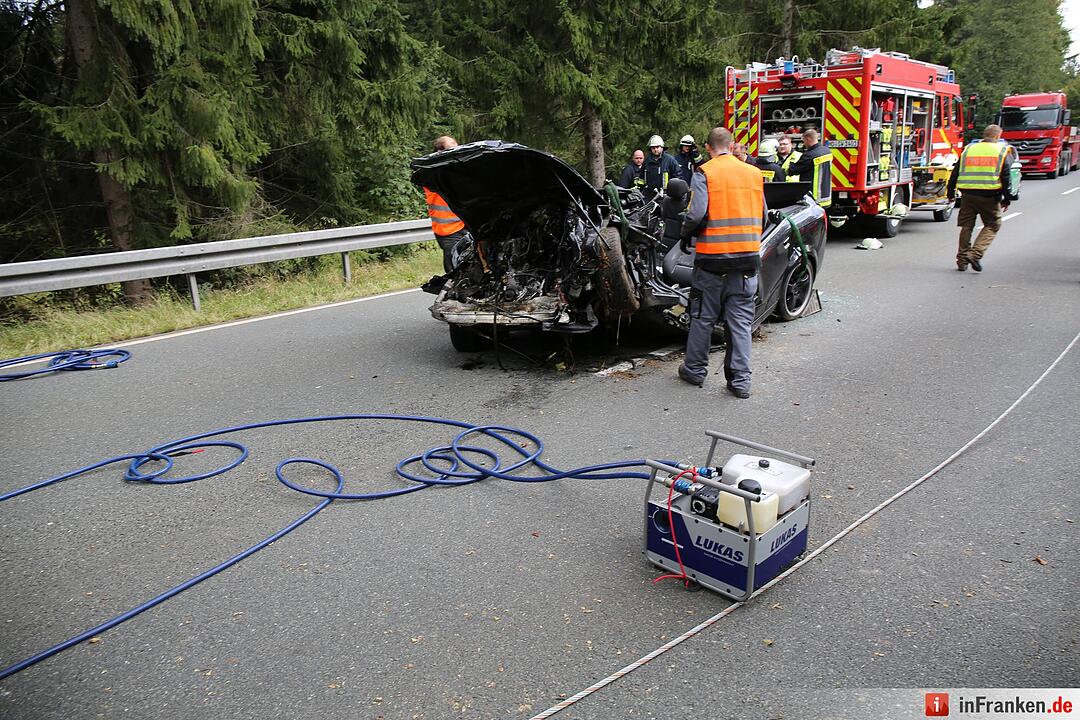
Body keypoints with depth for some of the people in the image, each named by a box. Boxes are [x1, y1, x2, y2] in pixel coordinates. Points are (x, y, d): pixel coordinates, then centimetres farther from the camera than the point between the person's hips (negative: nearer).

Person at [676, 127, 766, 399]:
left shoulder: (704, 173, -6)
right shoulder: (754, 174, 9)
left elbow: (696, 214, -17)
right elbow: (762, 217, 12)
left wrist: (685, 237, 1)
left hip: (713, 256, -3)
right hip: (748, 256, 3)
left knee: (703, 316, 11)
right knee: (741, 319, 8)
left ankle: (695, 369, 23)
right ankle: (740, 379, 9)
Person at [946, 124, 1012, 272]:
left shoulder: (968, 149, 11)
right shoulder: (1001, 151, 3)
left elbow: (955, 173, 11)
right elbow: (1006, 177, 0)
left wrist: (950, 192, 19)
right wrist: (1006, 199, 5)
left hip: (968, 194, 3)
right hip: (990, 196, -3)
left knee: (966, 227, 11)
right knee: (992, 226, 9)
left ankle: (962, 260, 11)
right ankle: (975, 254, -7)